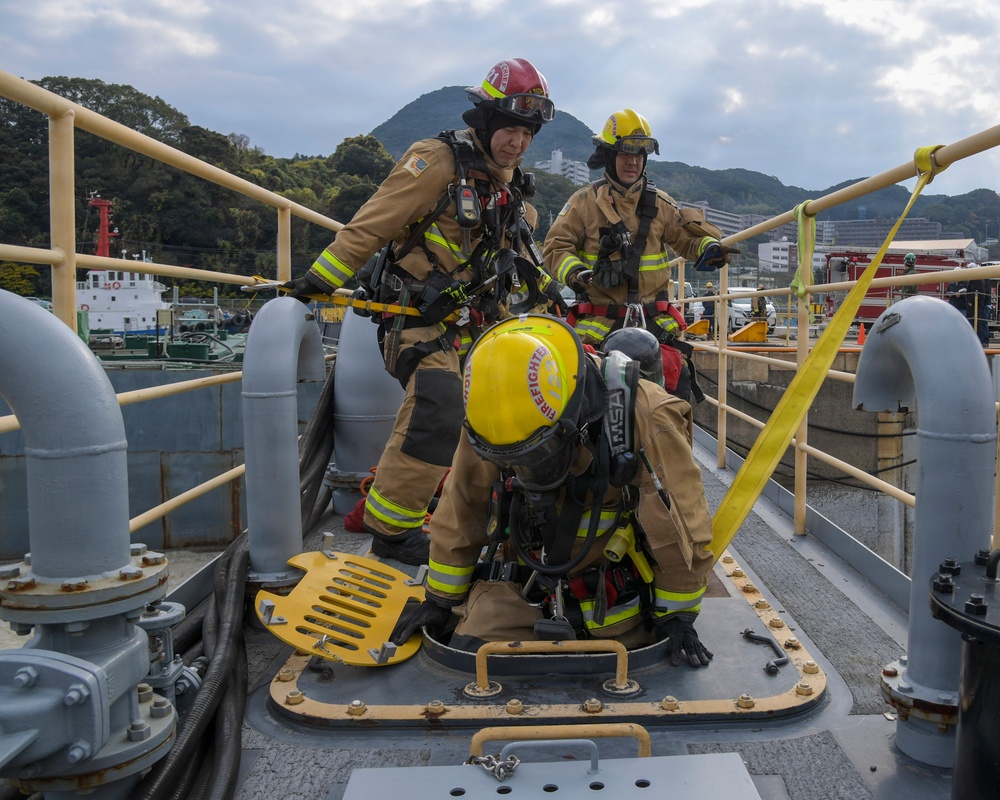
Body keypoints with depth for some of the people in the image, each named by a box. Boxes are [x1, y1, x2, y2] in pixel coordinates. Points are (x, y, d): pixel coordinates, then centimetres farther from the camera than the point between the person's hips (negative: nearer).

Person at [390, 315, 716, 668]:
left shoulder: (646, 419, -27)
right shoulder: (492, 417, -16)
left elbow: (682, 527, -13)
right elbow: (461, 513, 0)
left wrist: (678, 614, -4)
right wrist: (441, 599, 9)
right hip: (519, 588, 2)